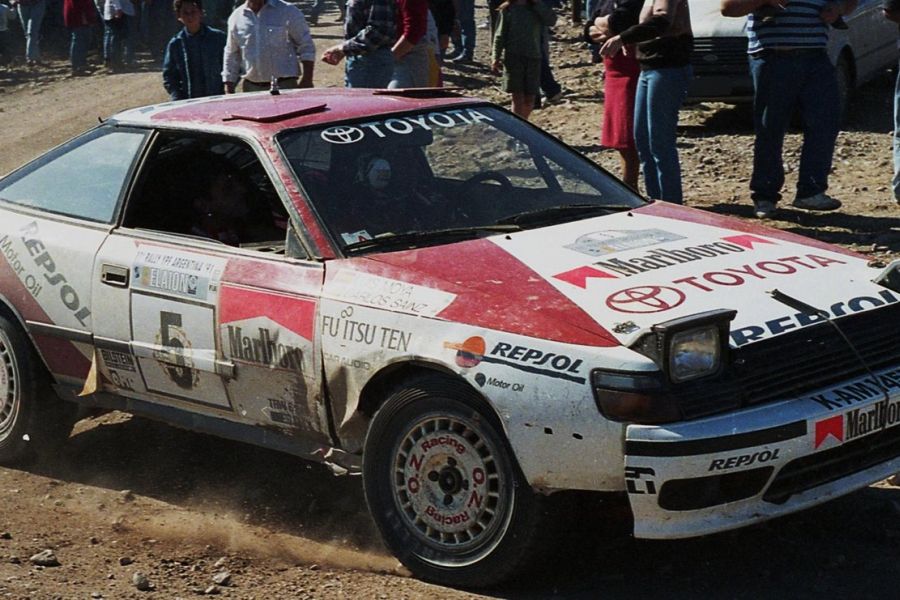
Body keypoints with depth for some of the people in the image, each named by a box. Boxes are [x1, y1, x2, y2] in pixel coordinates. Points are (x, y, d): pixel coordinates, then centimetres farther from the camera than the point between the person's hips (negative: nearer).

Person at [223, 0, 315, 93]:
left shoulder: (288, 11, 0)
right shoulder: (236, 17, 10)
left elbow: (306, 47, 1)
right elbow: (231, 56, 16)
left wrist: (307, 80, -9)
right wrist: (229, 91, 10)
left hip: (284, 85, -3)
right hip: (250, 87, 3)